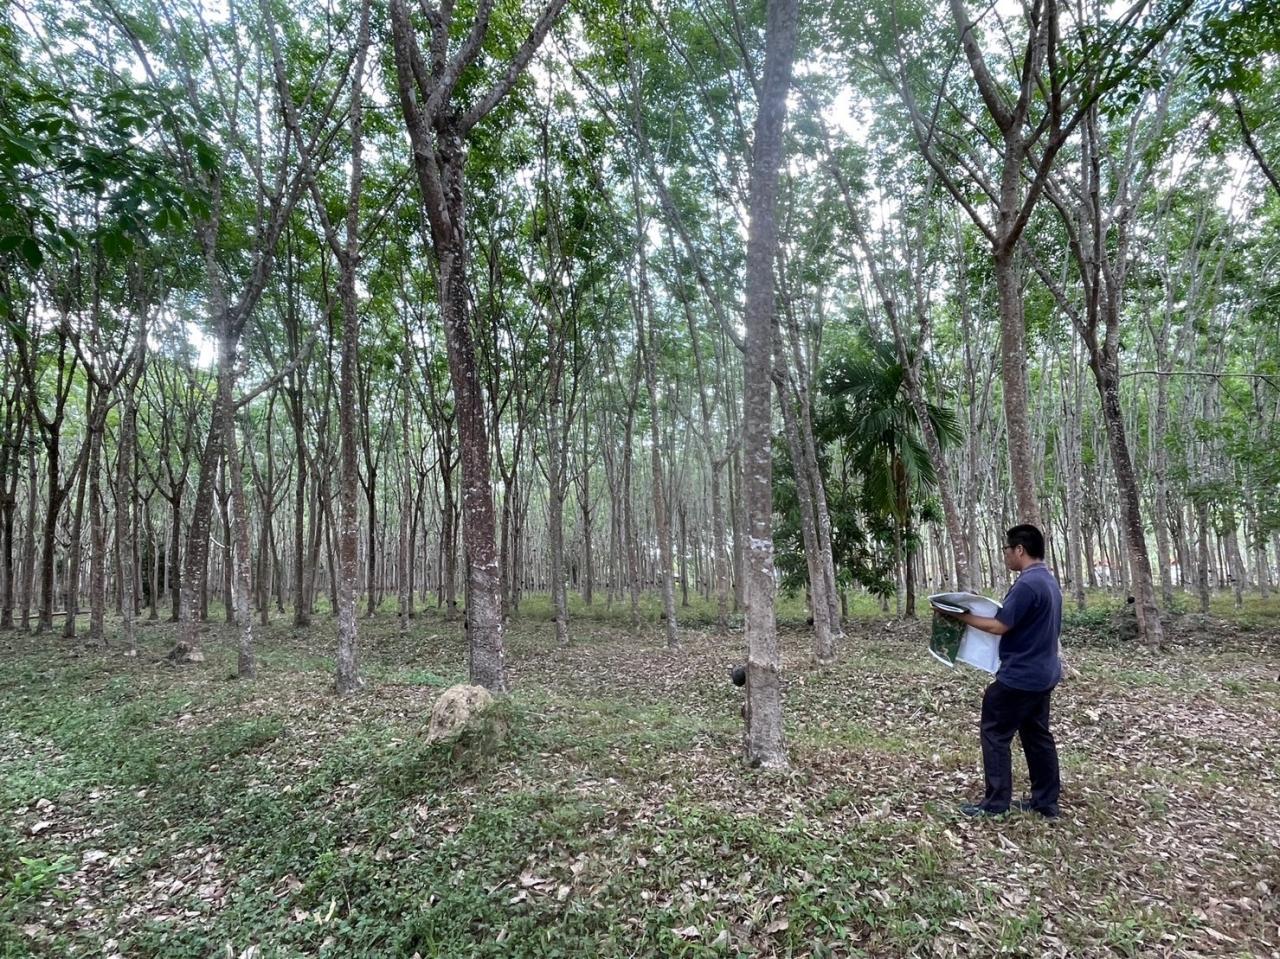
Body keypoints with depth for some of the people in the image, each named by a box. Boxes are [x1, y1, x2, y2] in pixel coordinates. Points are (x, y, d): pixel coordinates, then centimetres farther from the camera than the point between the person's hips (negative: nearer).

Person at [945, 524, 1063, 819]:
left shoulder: (1027, 584, -23)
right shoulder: (1049, 580, 10)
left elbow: (1000, 626, -20)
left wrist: (962, 616, -11)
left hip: (1020, 676, -10)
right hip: (1043, 673, 10)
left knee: (995, 734, 1)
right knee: (1037, 735, 16)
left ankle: (996, 803, 7)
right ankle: (1046, 802, 23)